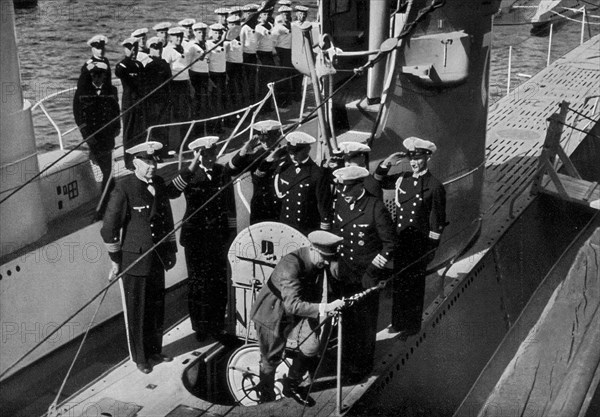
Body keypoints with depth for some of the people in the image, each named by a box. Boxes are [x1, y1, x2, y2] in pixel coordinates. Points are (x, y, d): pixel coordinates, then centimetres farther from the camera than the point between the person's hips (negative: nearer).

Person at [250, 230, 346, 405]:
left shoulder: (319, 261, -12)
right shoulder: (291, 264, -35)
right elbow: (292, 305, -43)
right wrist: (324, 308, -51)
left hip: (296, 314, 6)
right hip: (273, 313, -6)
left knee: (312, 345, -14)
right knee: (271, 359, 7)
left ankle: (291, 386, 10)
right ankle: (266, 396, 37)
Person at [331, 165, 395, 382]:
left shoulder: (376, 208, -16)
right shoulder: (338, 204, 1)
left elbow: (390, 243, -9)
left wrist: (377, 265, -13)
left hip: (366, 277, -4)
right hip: (342, 276, 4)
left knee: (365, 325, 10)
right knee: (346, 322, 15)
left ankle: (362, 367, 26)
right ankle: (346, 364, 33)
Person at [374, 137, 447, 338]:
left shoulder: (434, 186, -11)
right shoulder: (402, 178, 4)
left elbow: (437, 221, -9)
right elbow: (378, 182, 17)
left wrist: (431, 249, -10)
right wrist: (386, 164, -2)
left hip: (418, 244, -5)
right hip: (399, 241, 5)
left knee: (414, 286, 6)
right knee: (398, 283, 14)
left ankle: (412, 325, 21)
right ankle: (398, 322, 29)